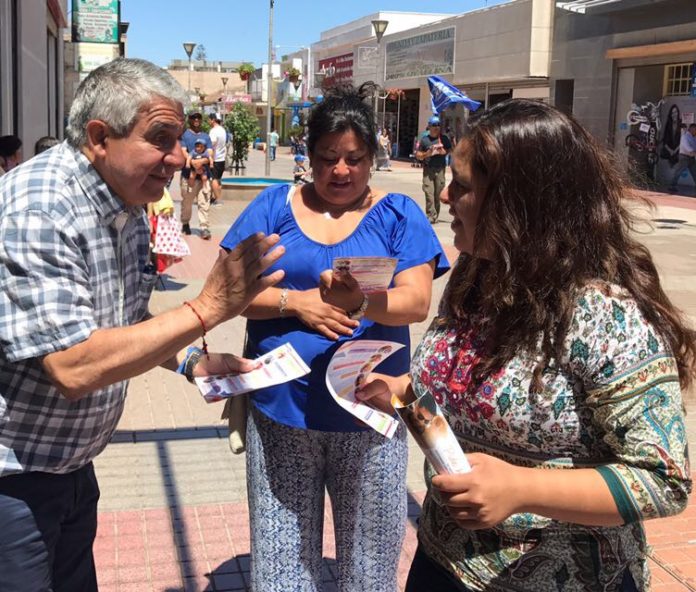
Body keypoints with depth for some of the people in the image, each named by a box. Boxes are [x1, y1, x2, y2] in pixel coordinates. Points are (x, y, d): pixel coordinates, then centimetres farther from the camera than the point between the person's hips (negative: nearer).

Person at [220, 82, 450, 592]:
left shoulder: (398, 214, 3)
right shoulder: (274, 206, 5)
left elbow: (417, 300, -10)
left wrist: (360, 303, -29)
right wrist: (296, 302, -16)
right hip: (280, 412, 1)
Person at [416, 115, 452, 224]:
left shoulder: (444, 139, 8)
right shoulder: (424, 139, 6)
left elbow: (451, 150, 15)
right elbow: (418, 155, 8)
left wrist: (444, 152, -5)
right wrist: (427, 154, -11)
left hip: (440, 169, 1)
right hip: (428, 170, -1)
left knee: (438, 193, 2)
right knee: (429, 193, -11)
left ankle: (435, 215, 13)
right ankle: (431, 216, -13)